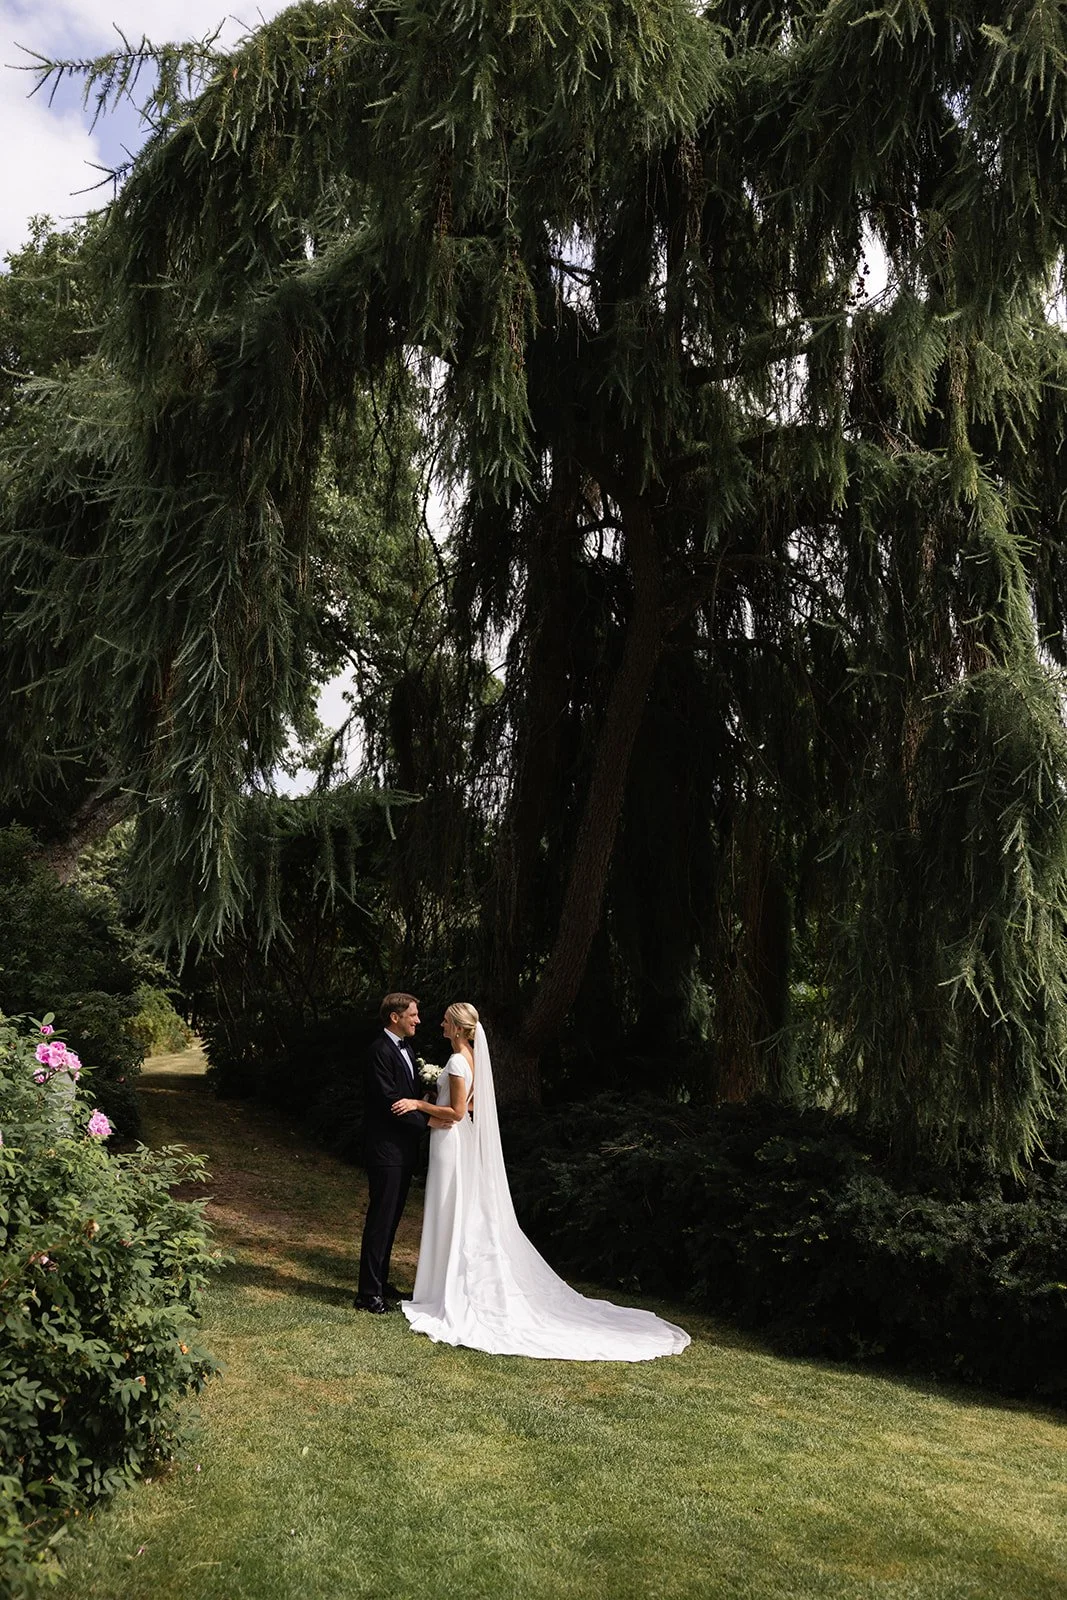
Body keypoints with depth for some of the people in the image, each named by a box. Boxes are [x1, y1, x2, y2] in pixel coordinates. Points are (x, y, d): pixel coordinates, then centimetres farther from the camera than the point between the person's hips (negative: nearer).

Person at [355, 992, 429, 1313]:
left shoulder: (403, 1048, 13)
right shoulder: (380, 1051, -17)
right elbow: (389, 1100, -22)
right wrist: (427, 1120, -18)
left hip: (403, 1148, 9)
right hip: (386, 1150, -9)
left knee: (391, 1217, 16)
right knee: (381, 1218, -5)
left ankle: (380, 1281, 27)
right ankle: (368, 1293, 2)